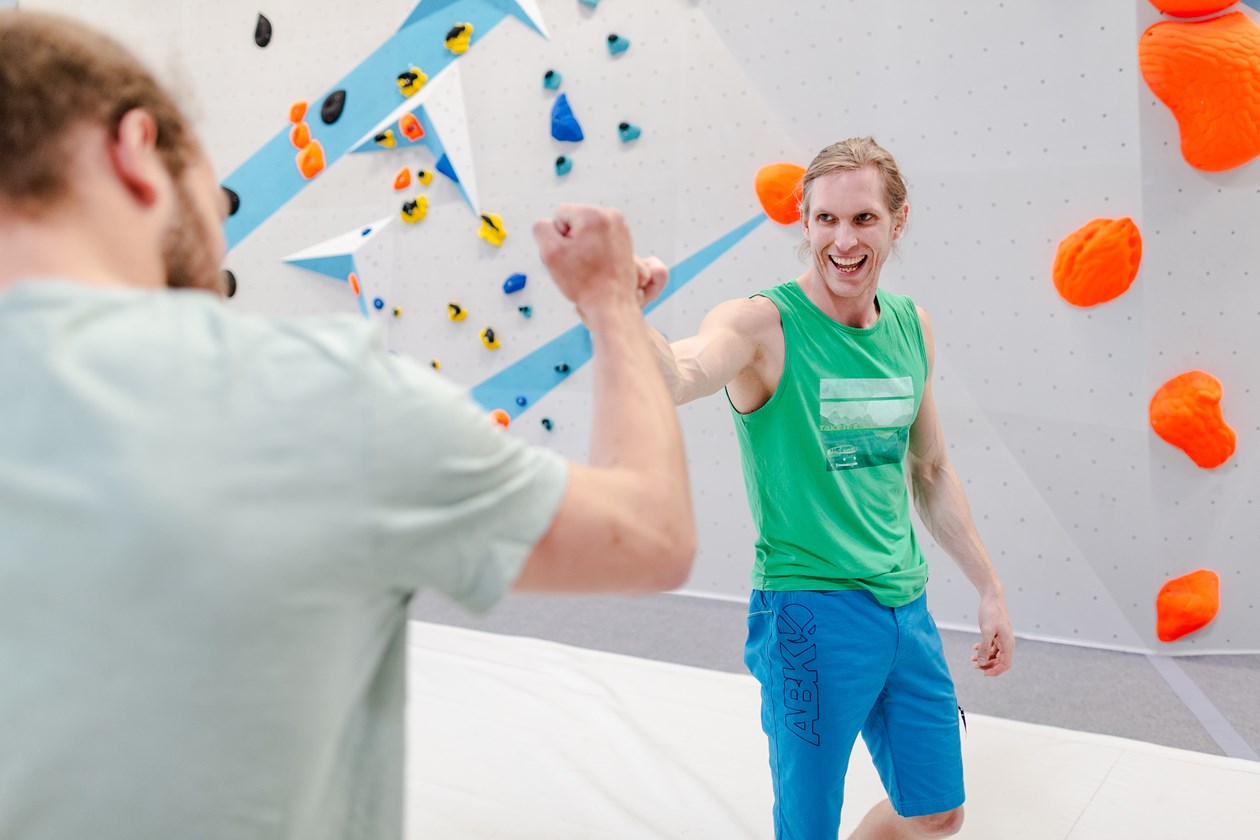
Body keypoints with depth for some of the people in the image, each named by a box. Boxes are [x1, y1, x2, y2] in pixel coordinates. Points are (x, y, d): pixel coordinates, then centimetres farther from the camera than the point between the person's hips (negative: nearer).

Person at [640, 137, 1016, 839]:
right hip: (811, 613, -6)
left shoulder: (912, 326, 5)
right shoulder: (763, 324, -14)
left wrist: (990, 587, 18)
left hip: (907, 607, 7)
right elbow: (679, 376, -37)